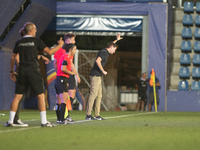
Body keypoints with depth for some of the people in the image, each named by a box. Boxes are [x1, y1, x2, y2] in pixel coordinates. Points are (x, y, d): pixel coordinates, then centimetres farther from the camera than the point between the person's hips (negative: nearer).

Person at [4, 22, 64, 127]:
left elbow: (13, 57, 13)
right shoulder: (36, 41, -3)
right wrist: (59, 45, 9)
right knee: (41, 96, 1)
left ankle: (10, 121, 2)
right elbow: (49, 52, -6)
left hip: (22, 72, 4)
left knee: (17, 97, 6)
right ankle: (44, 121, -4)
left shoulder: (19, 43, 9)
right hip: (33, 71, -4)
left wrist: (12, 71, 21)